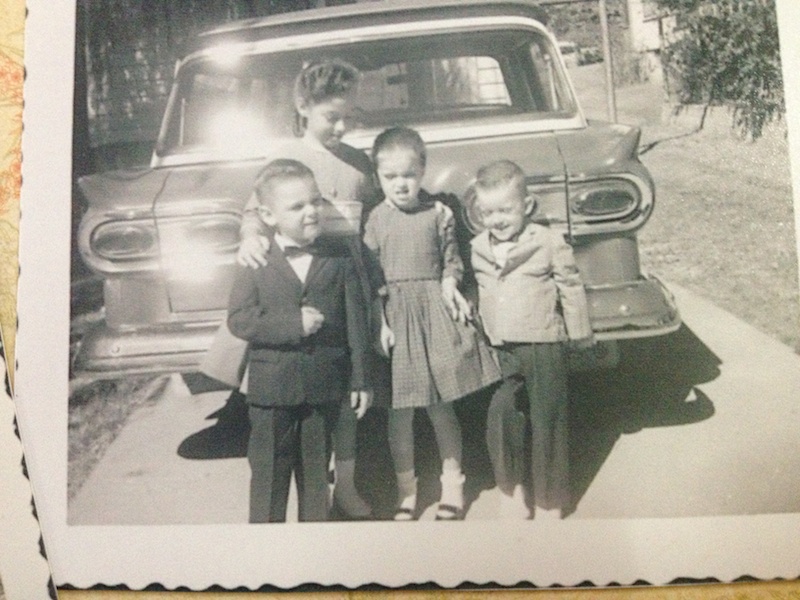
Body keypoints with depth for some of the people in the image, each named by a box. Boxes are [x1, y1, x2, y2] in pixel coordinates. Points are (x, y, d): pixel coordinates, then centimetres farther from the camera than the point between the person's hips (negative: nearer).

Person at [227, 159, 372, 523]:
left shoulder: (339, 256, -3)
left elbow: (355, 320, -1)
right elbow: (239, 320, -12)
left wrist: (360, 379, -1)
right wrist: (293, 324, -23)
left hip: (324, 385, 2)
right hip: (272, 386, -1)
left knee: (316, 468, 18)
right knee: (269, 472, 11)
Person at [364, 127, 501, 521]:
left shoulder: (438, 214, -1)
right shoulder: (376, 221, -2)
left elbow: (451, 260, 7)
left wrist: (450, 287, -13)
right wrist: (379, 322, -9)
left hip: (434, 311, 0)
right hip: (395, 314, 0)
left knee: (441, 408, 9)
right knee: (399, 411, 8)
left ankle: (452, 484, 26)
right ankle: (406, 488, 25)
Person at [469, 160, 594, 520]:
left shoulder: (550, 243, -7)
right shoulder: (477, 249, 4)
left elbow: (571, 291, -1)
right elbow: (472, 293, 15)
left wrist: (581, 336, 3)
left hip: (544, 347, -3)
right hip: (499, 352, 3)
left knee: (547, 424, 8)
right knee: (499, 422, -1)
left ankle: (549, 503, 25)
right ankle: (511, 491, 21)